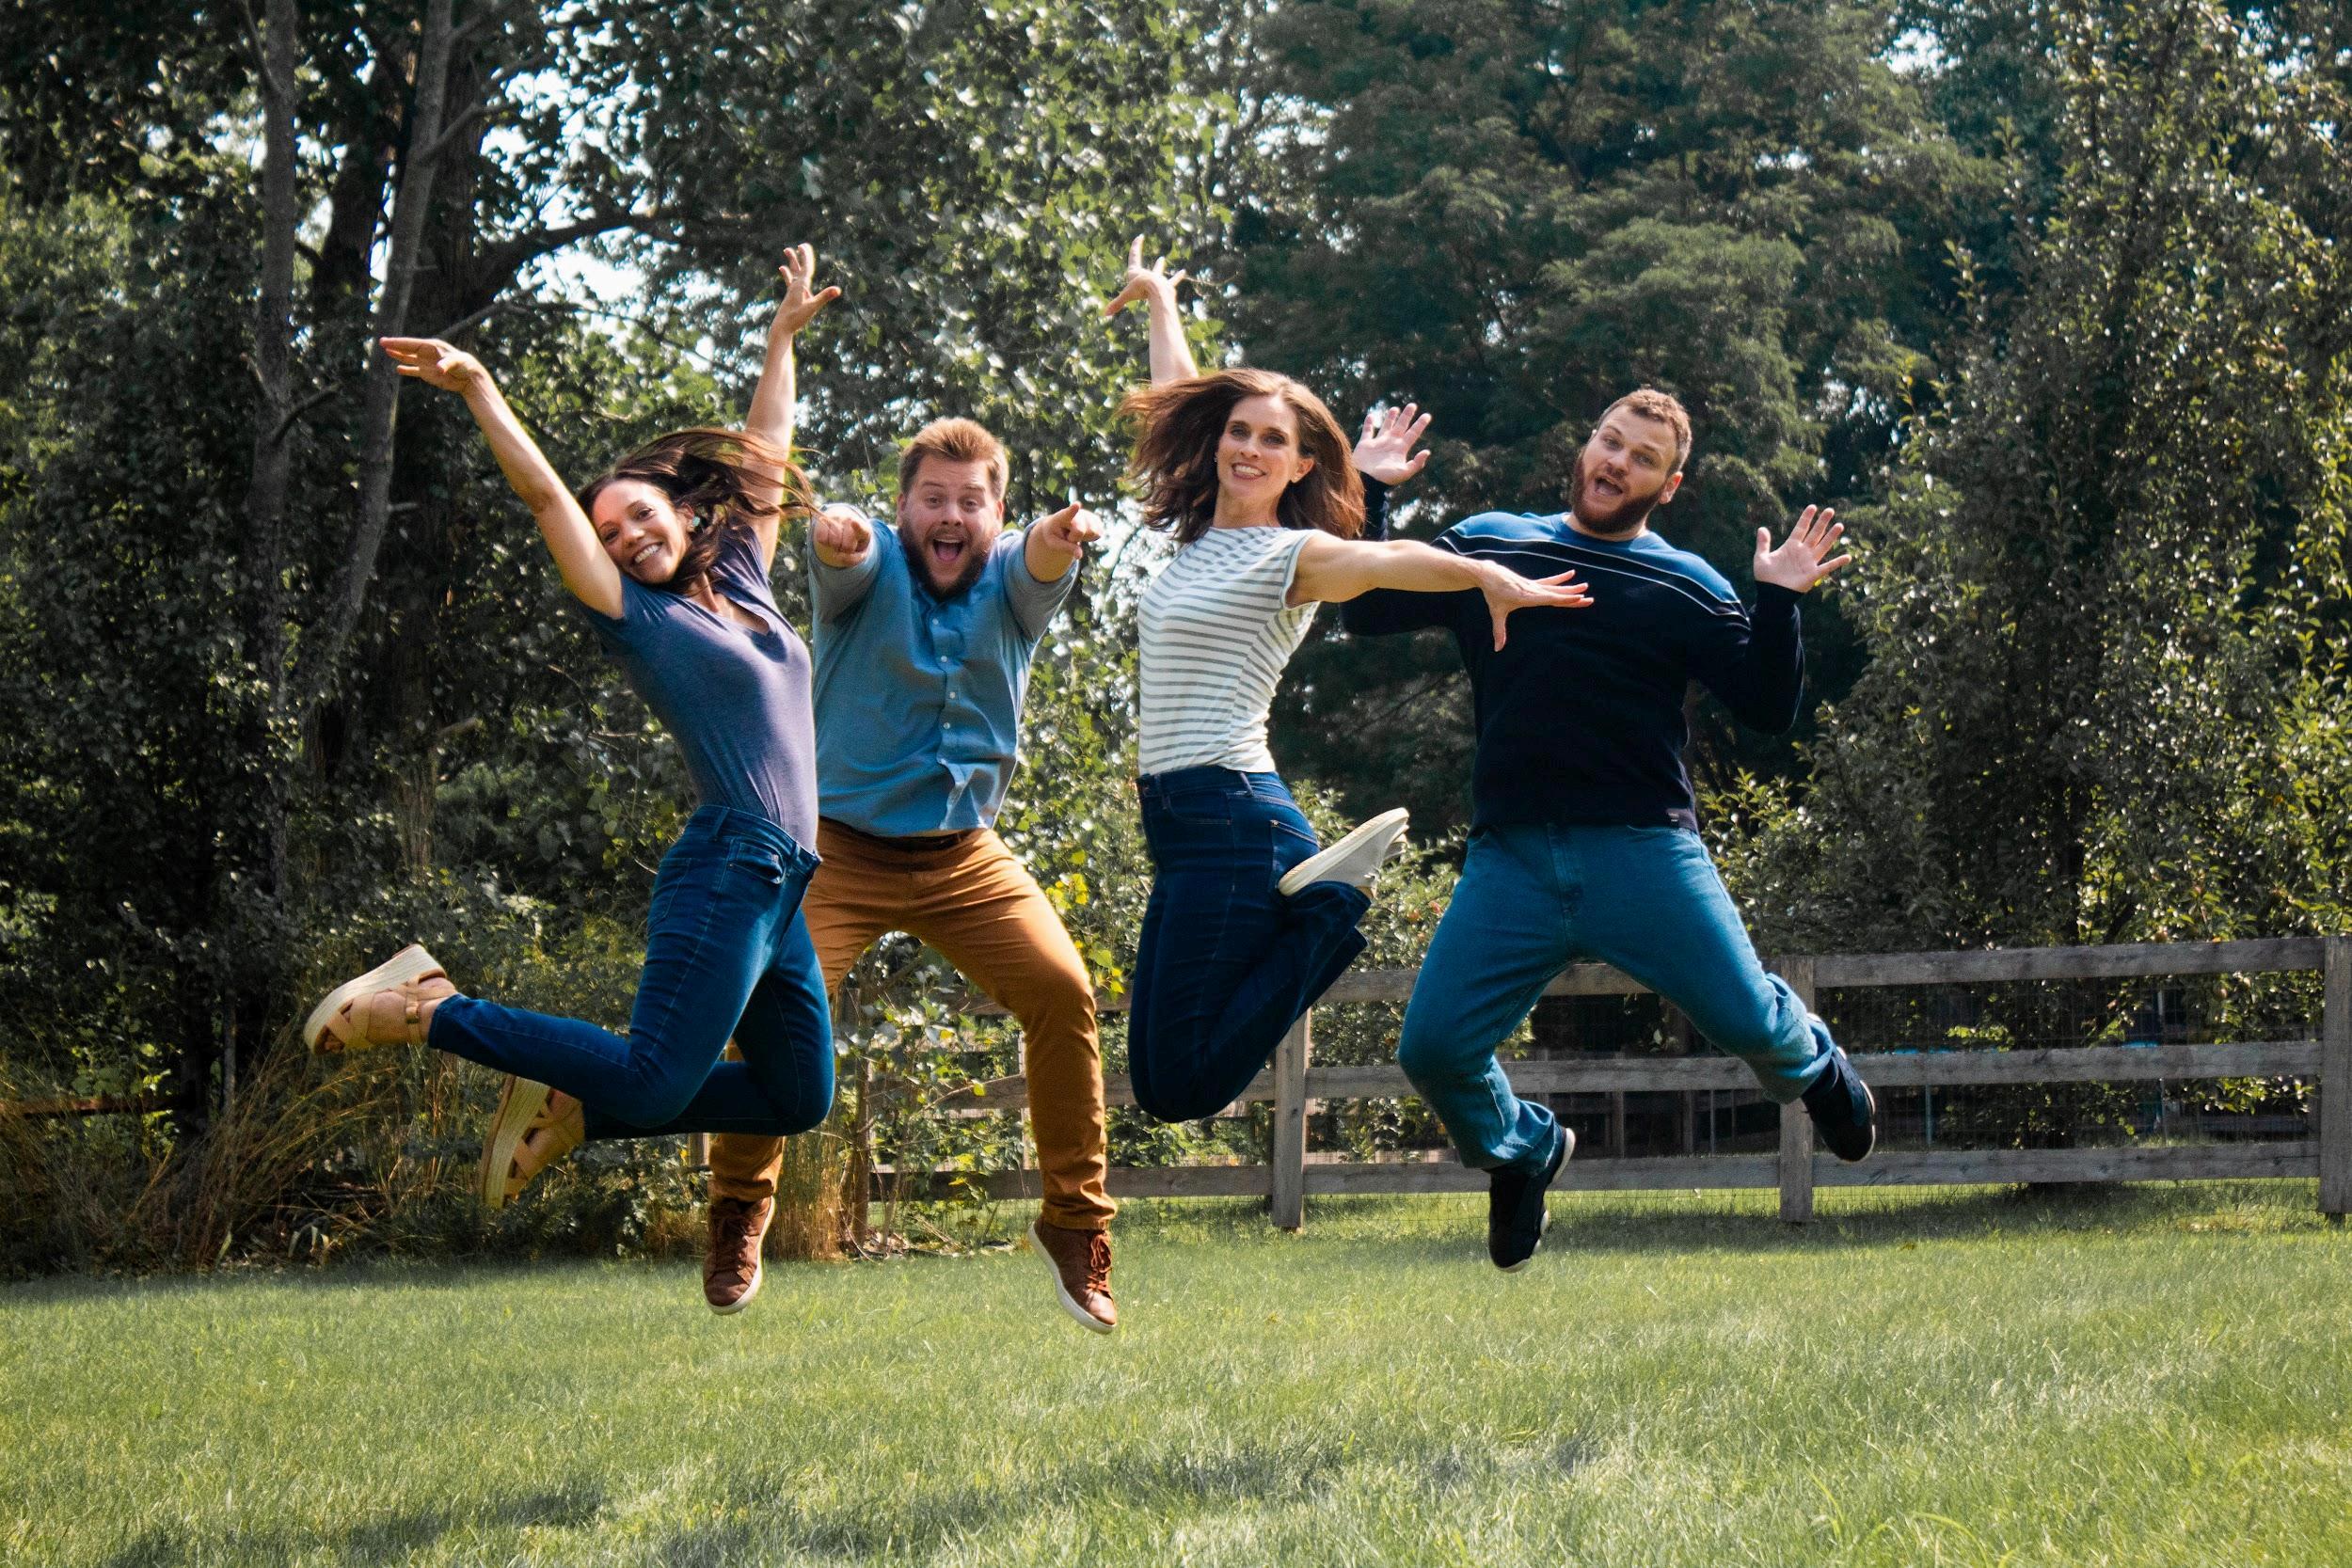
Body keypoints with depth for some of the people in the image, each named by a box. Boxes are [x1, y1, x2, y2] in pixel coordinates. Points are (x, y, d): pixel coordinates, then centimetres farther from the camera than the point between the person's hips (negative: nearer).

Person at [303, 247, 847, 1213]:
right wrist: (479, 391, -11)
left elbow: (764, 458, 28)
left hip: (780, 894, 7)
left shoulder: (742, 584, 17)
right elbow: (545, 494, -6)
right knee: (654, 1084, -19)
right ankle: (426, 1008, -5)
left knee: (798, 1098, 7)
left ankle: (571, 1107, 13)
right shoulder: (635, 618, 1)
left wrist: (785, 335, 34)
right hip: (725, 872, -7)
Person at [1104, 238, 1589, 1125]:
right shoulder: (1201, 538, 15)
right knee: (1162, 1078, 9)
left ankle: (1327, 902, -1)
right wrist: (1159, 302, 44)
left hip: (1231, 812, -8)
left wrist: (1488, 578, -46)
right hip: (1182, 819, 8)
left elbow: (1391, 562, -27)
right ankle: (1313, 901, 13)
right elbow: (1180, 404, 30)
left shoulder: (1293, 555, -6)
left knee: (1180, 1086, -13)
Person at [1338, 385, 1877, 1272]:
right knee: (1433, 1048, -10)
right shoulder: (1487, 544, 14)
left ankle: (1813, 1068, 30)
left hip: (1644, 853, -1)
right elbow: (1363, 612, 13)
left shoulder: (1686, 586, 10)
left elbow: (1769, 709, 4)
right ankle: (1522, 1151, 23)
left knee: (1747, 1021, -10)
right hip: (1511, 862, 1)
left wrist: (1779, 604, -7)